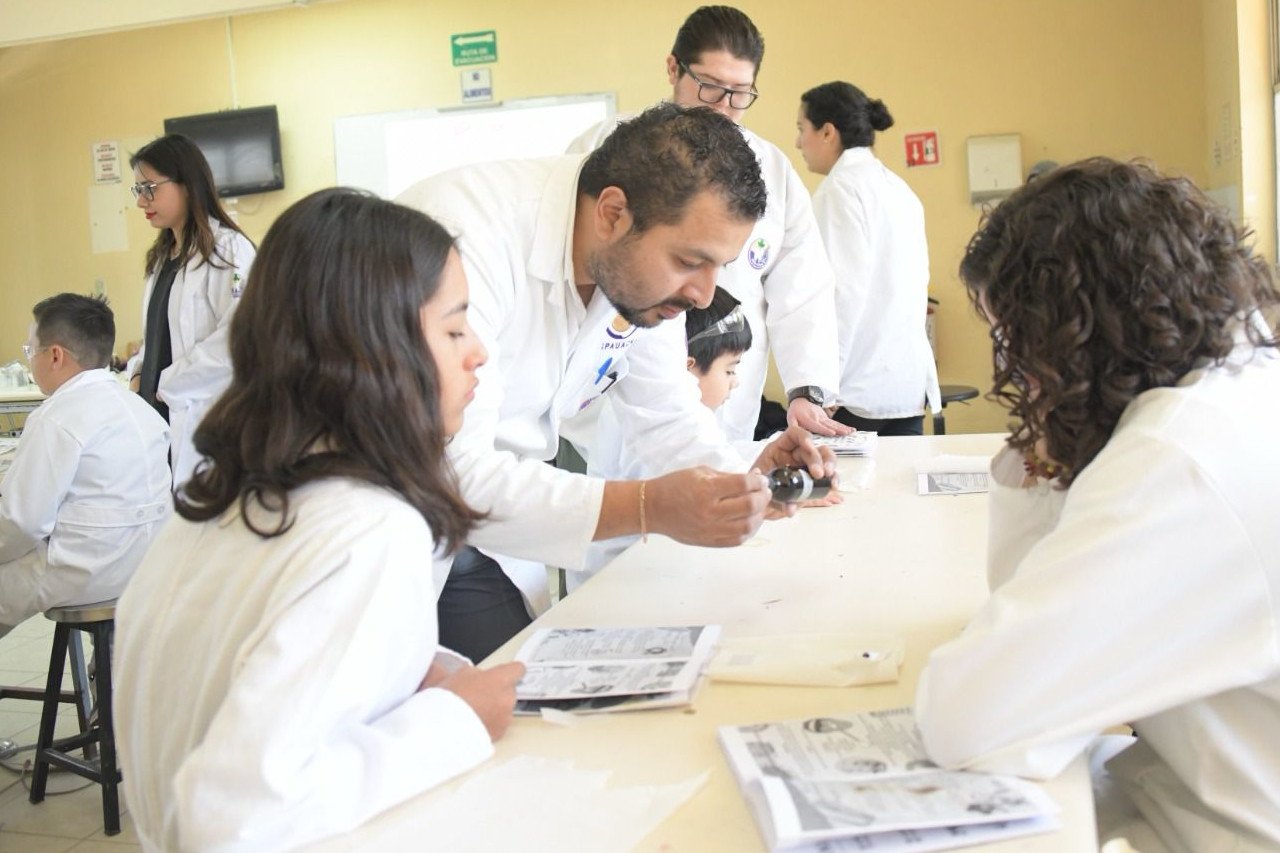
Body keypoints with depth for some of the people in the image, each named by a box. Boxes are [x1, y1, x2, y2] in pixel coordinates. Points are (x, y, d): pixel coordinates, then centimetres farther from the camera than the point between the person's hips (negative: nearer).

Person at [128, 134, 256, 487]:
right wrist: (140, 375, 5)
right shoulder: (162, 257, 18)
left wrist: (167, 385, -10)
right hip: (162, 416, 8)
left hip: (204, 417, -8)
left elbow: (236, 338, -19)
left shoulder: (228, 250, -10)